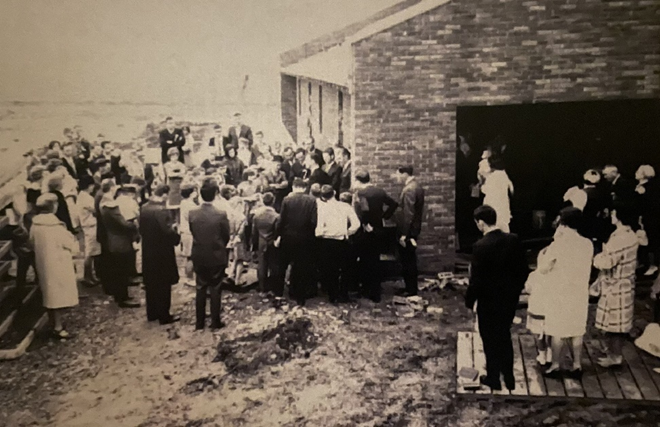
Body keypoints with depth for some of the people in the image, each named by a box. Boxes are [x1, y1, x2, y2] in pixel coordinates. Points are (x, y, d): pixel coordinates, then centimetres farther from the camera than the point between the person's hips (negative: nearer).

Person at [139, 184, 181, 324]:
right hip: (162, 253, -8)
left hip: (148, 252, 8)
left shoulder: (144, 208, 2)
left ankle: (152, 313, 27)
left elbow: (142, 229, 10)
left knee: (151, 284, 16)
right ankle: (164, 316, 13)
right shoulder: (162, 210, -23)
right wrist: (177, 235, -4)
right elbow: (168, 232, -23)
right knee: (163, 285, 4)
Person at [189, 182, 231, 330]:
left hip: (199, 256, 3)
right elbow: (226, 236, -5)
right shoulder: (221, 214, -17)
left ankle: (199, 322, 21)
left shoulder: (192, 214, -9)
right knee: (215, 290, 9)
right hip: (217, 257, -3)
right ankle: (215, 321, 17)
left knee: (200, 289, 14)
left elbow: (192, 233, 3)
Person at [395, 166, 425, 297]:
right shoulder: (416, 186, 11)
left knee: (408, 261, 0)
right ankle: (410, 287, 27)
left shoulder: (409, 189, -20)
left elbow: (408, 214, -24)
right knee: (410, 260, 17)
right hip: (414, 229, 10)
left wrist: (404, 234, -23)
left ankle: (411, 290, 8)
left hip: (408, 231, -10)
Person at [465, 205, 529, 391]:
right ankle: (509, 377, 34)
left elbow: (476, 279, -20)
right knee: (505, 336, 23)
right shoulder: (513, 240, -8)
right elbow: (523, 270, 0)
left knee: (491, 340, 13)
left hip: (488, 302, -5)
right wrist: (515, 290, 15)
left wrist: (469, 301, -6)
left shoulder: (481, 246, -24)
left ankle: (493, 379, 27)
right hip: (509, 299, 5)